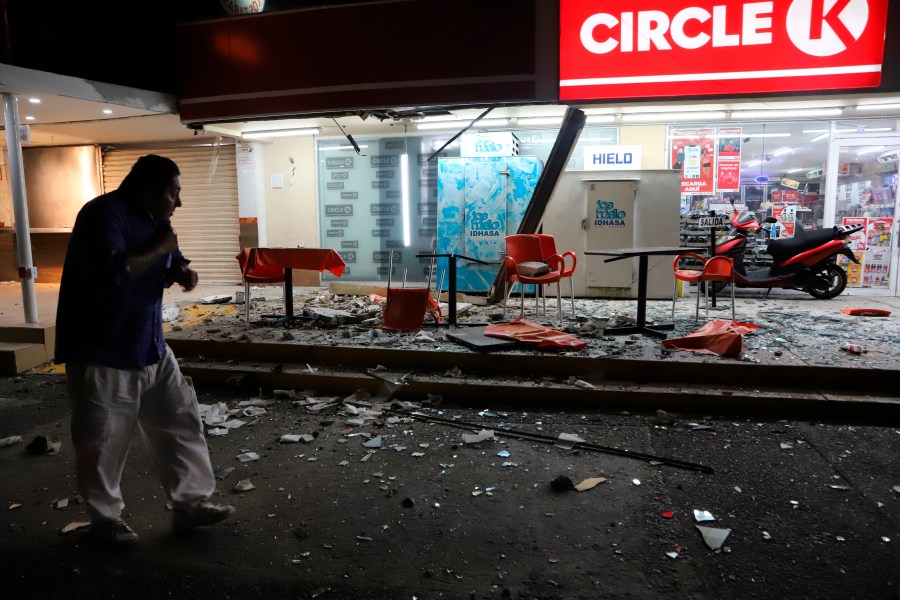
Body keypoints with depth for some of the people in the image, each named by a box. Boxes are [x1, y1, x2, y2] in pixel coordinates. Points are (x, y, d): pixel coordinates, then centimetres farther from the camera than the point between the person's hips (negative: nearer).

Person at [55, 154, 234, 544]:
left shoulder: (154, 219, 8)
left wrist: (181, 272, -3)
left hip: (149, 346, 8)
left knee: (180, 421, 8)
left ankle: (190, 504, 18)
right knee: (103, 441, 6)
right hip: (101, 350, -8)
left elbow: (168, 264, 21)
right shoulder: (105, 214, -18)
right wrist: (158, 250, -20)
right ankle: (105, 518, 25)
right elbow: (110, 273, -33)